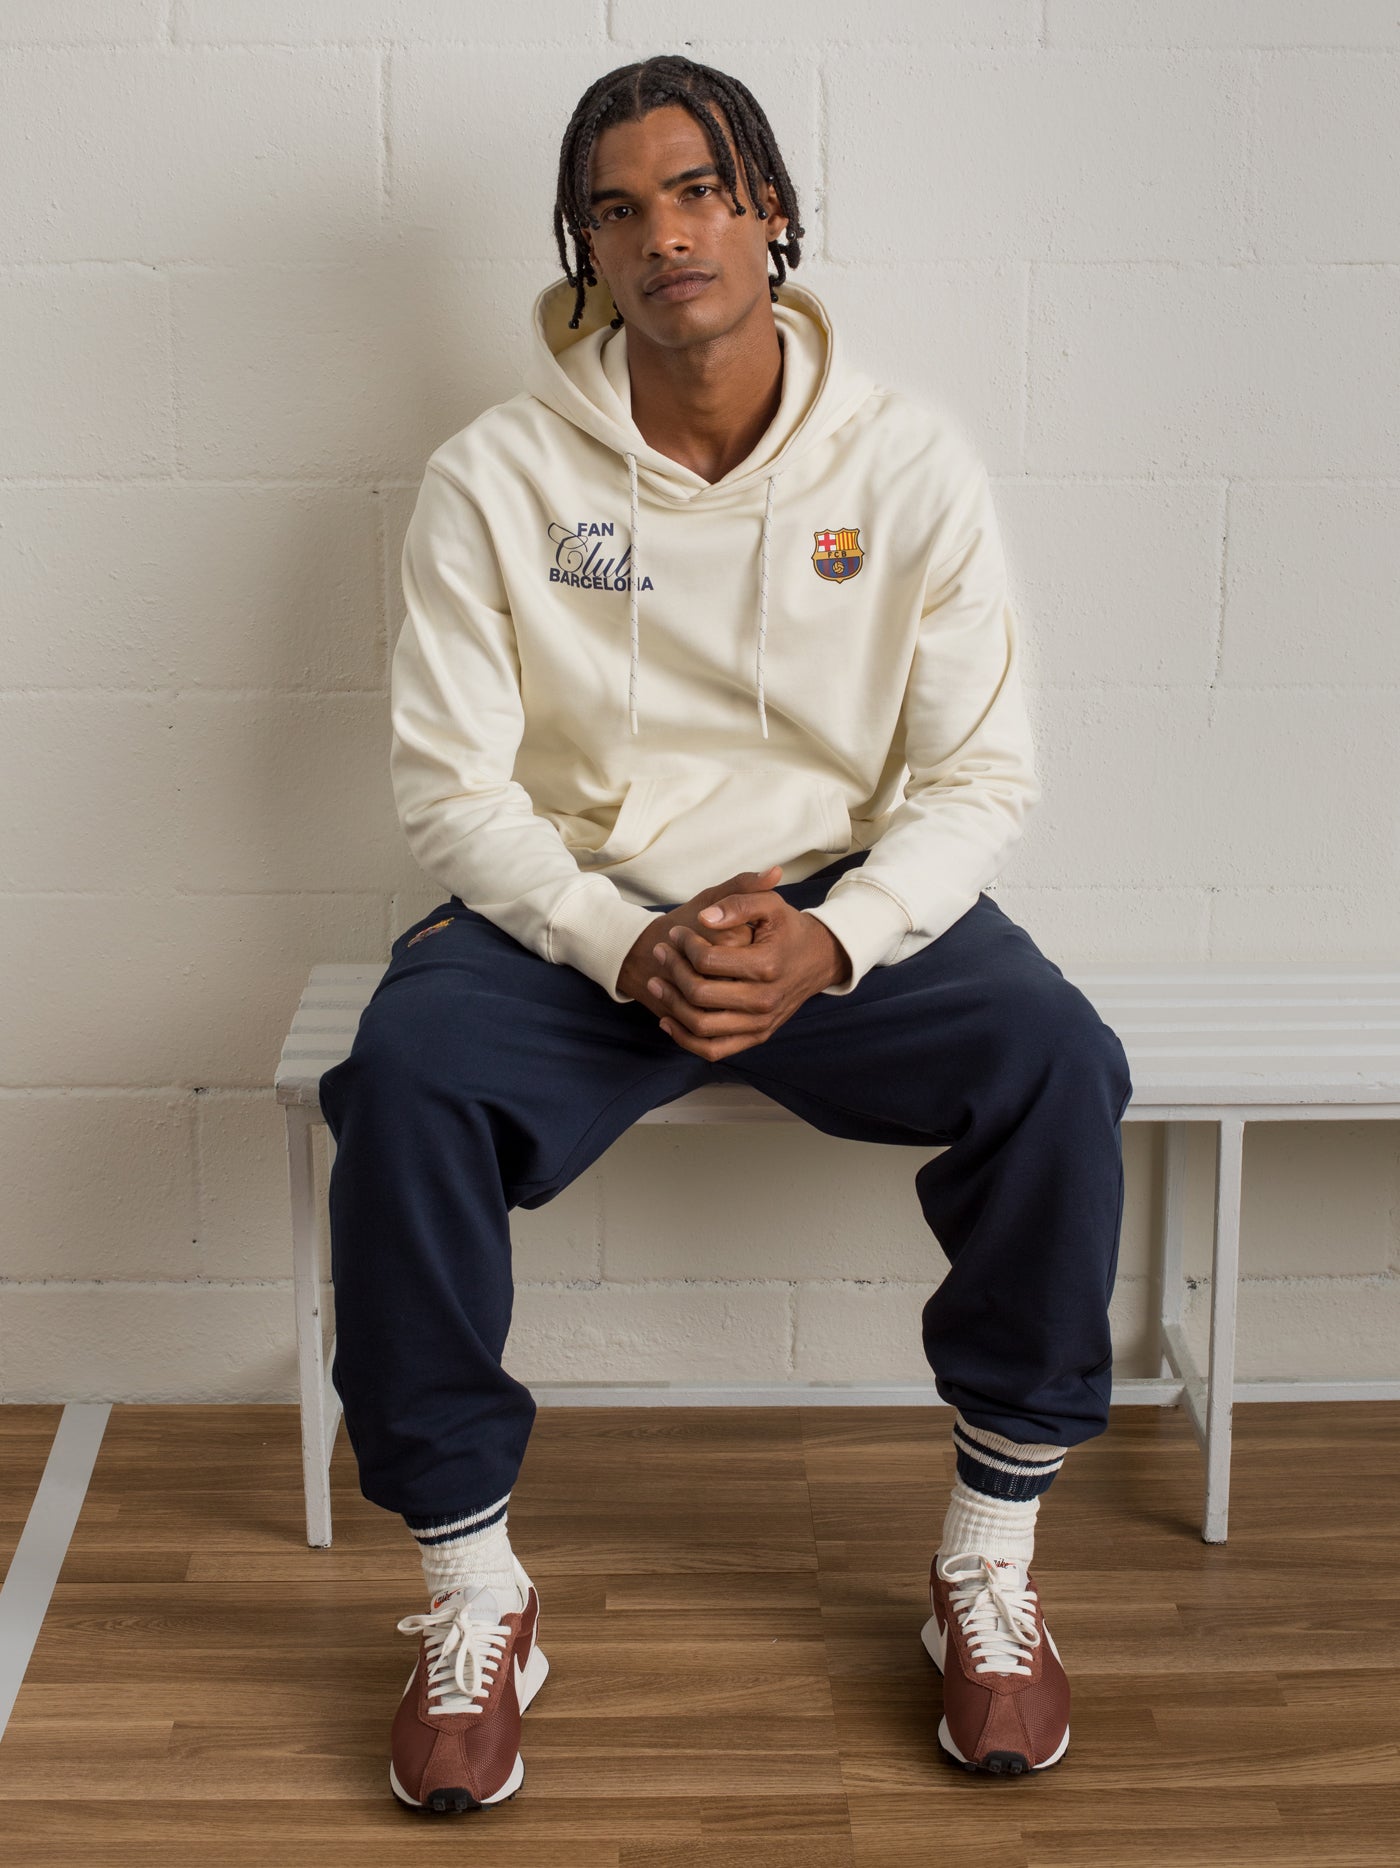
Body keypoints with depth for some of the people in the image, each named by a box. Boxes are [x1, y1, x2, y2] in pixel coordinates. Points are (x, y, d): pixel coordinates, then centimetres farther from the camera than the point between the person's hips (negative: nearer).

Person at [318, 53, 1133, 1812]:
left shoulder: (909, 463, -2)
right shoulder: (494, 477, -4)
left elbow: (979, 777, -3)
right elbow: (451, 783, -5)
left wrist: (829, 943, -21)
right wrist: (625, 946, -22)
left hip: (850, 903, 1)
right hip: (571, 909, 0)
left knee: (1056, 1064, -28)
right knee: (402, 1084, -30)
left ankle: (989, 1562, -7)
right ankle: (473, 1596, -11)